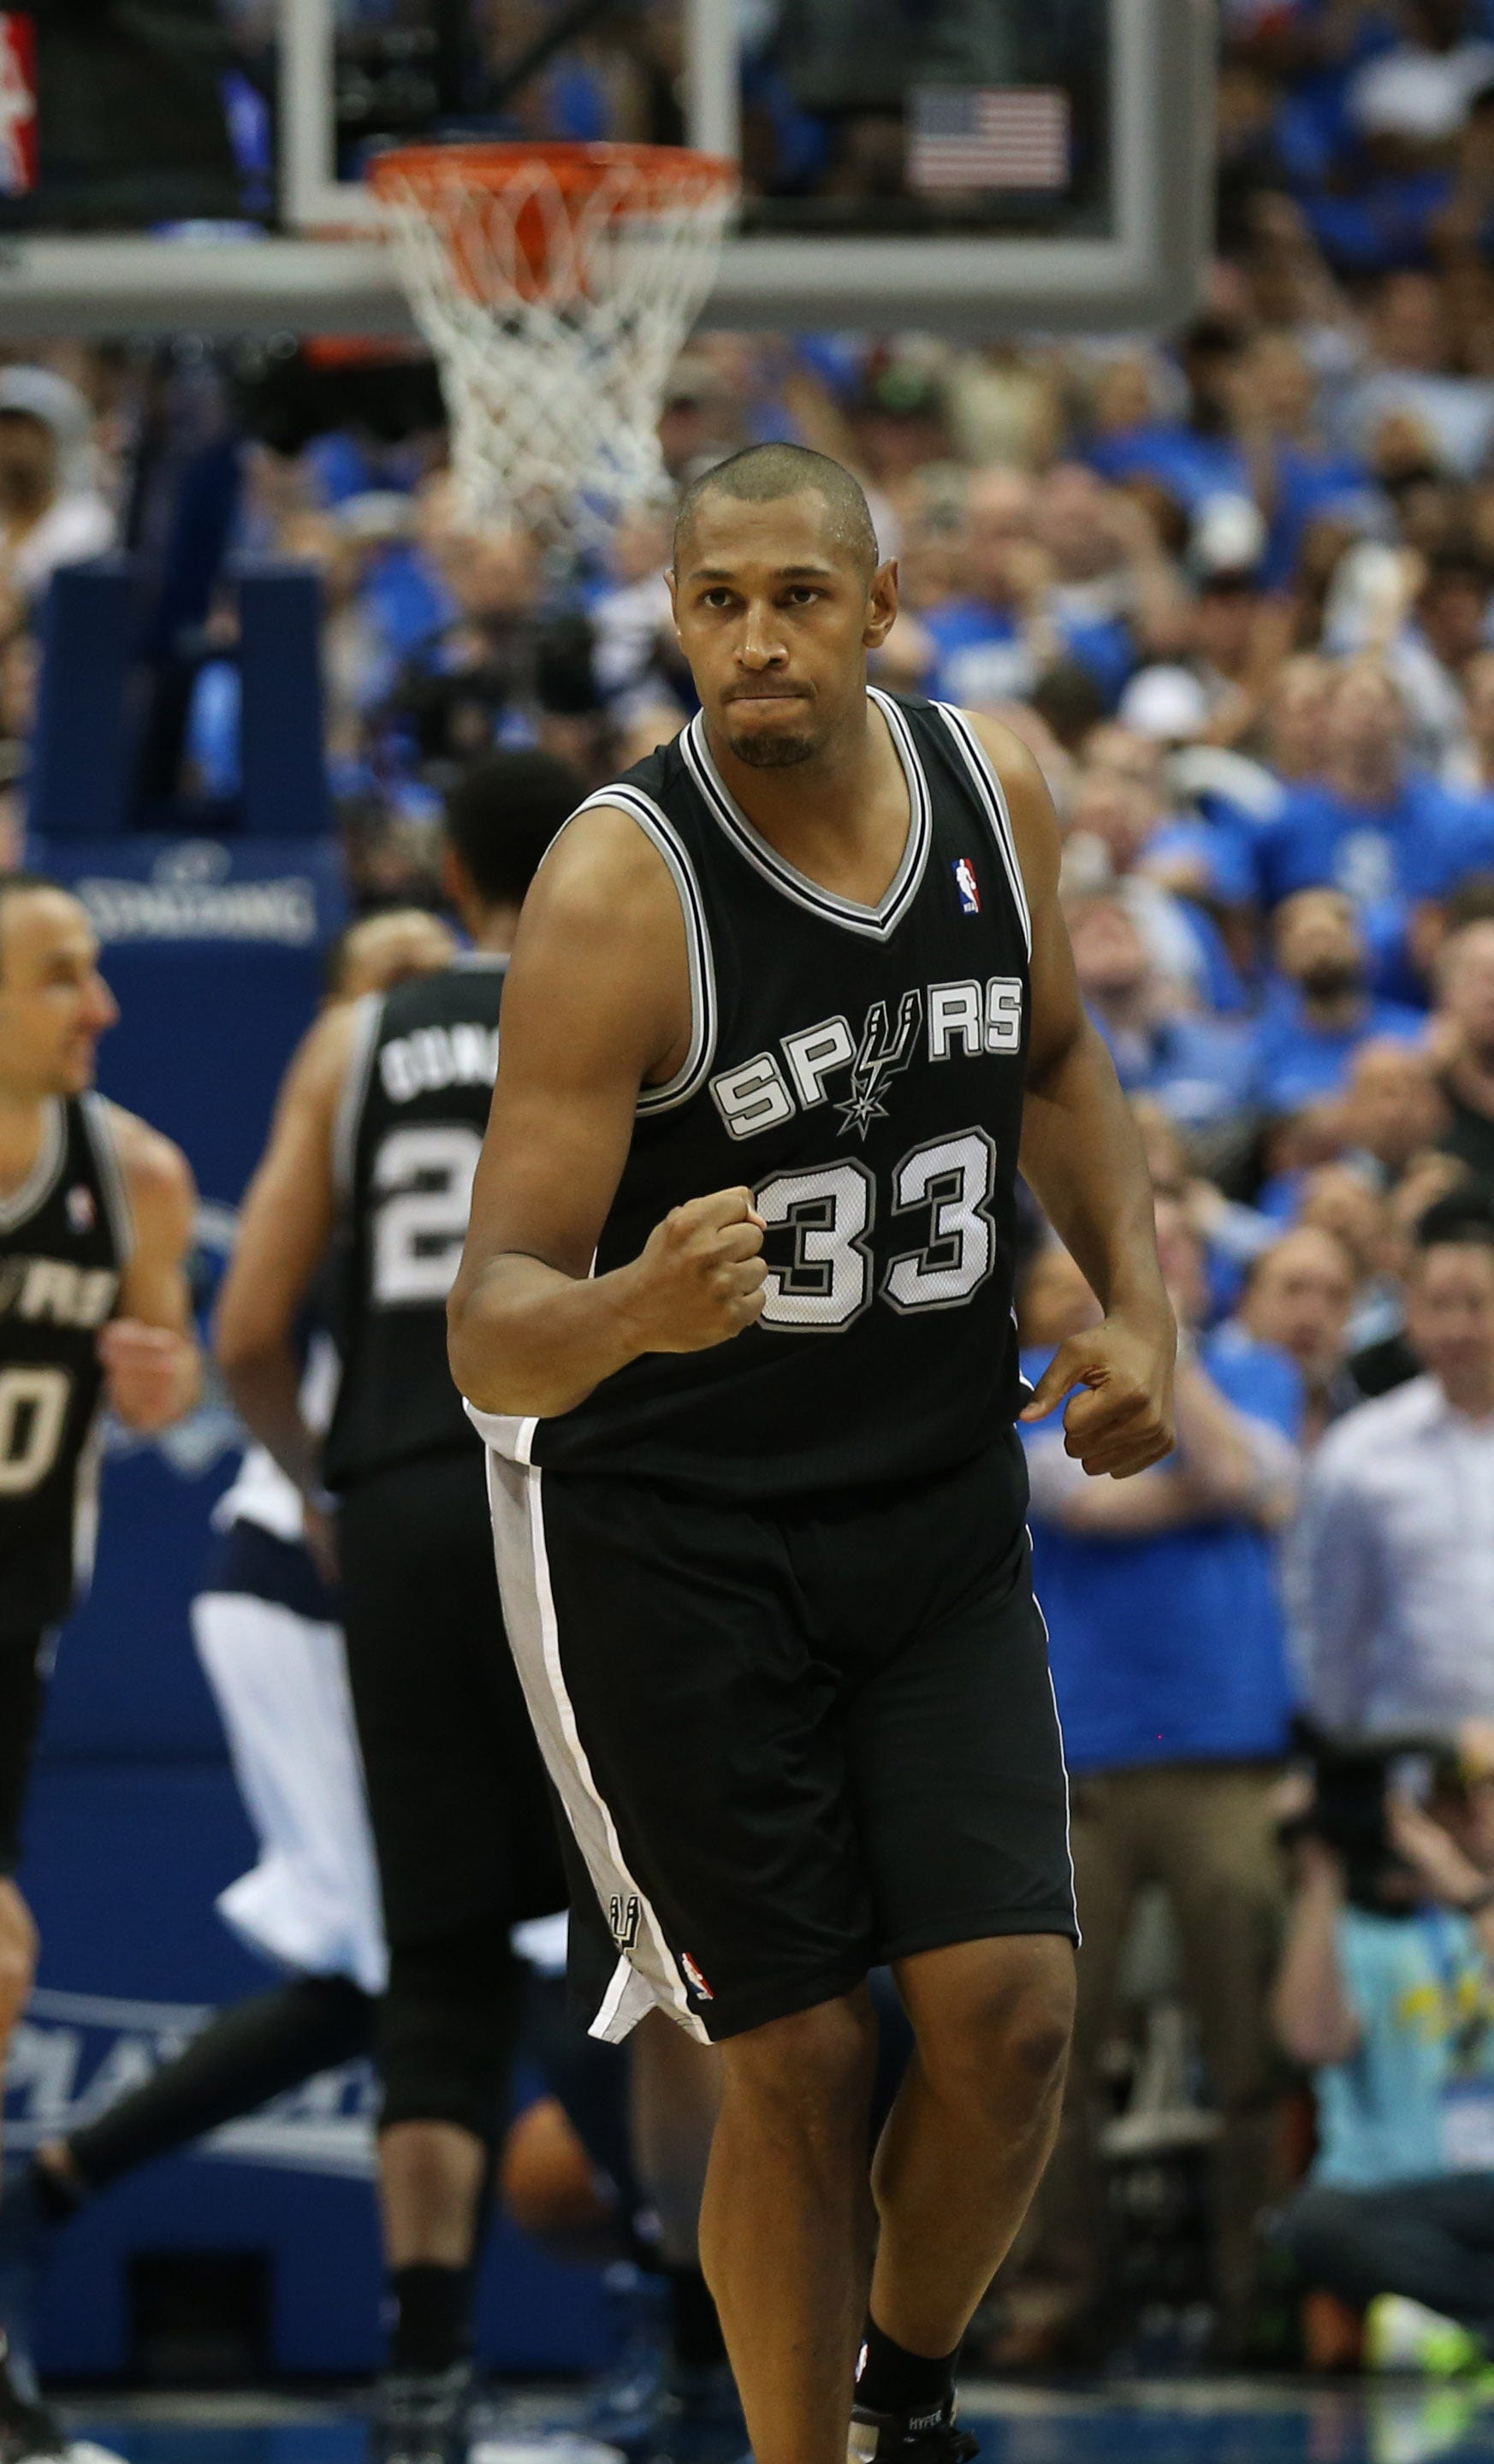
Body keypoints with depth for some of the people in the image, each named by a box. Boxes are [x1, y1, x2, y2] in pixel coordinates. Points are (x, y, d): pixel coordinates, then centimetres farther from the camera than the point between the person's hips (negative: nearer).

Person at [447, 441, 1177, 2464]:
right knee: (799, 2057, -4)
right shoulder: (617, 891, -22)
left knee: (1010, 2010, -6)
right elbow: (494, 1338, -25)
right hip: (671, 1531, -4)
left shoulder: (991, 791, -5)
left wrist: (1136, 1306, 6)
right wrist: (637, 1309, -46)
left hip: (940, 1501, 4)